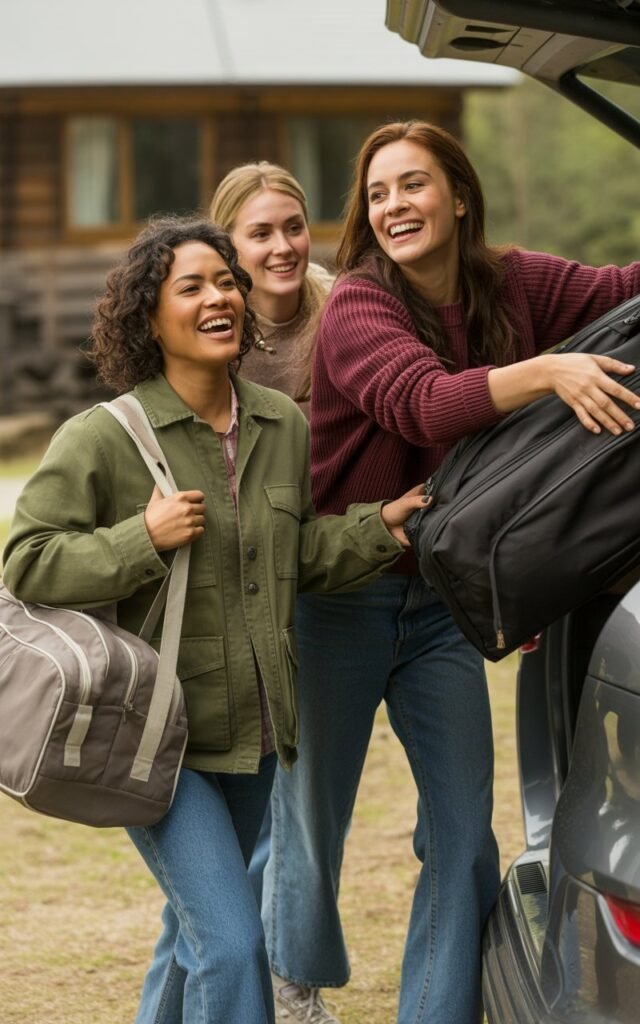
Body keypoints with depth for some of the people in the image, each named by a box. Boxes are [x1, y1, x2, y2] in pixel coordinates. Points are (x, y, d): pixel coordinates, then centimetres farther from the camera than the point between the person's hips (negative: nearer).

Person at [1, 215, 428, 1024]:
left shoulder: (283, 426, 6)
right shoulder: (101, 439, -12)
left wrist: (381, 526, -2)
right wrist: (143, 539, -21)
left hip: (251, 735, 6)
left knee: (196, 931, 22)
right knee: (231, 943, -16)